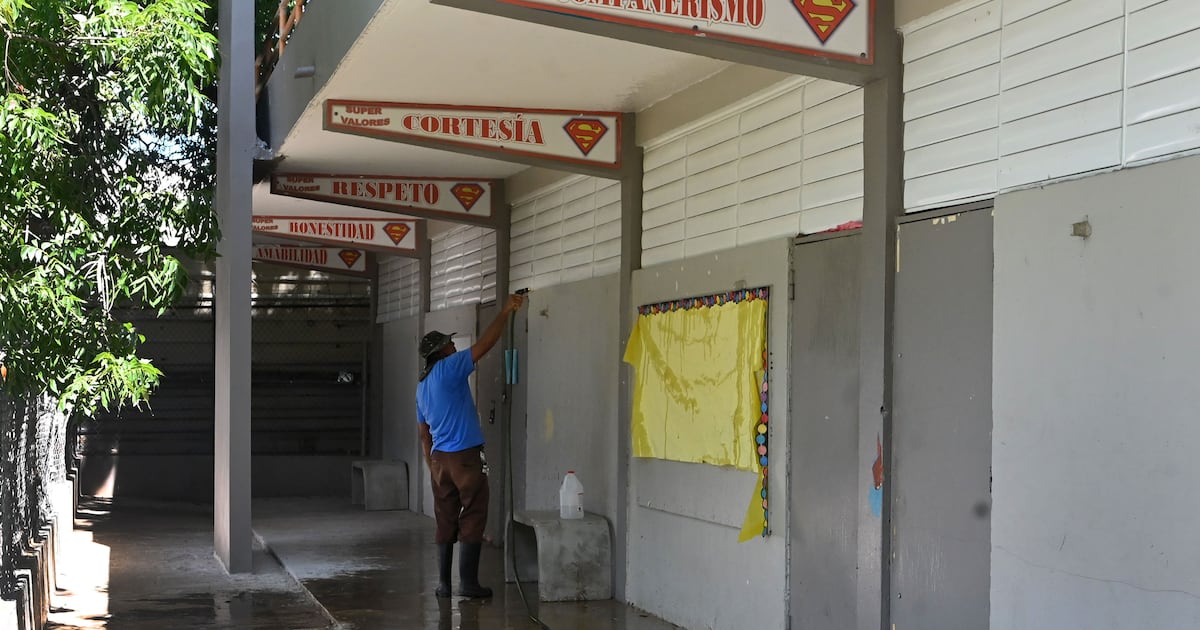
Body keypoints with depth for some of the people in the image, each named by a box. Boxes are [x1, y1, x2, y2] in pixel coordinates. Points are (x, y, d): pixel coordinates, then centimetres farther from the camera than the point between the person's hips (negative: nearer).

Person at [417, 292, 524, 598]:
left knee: (445, 522, 9)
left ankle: (444, 583, 8)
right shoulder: (449, 368, -8)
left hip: (439, 458, 8)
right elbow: (485, 343, -11)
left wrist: (433, 467, 24)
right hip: (465, 456, -8)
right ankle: (468, 582, -3)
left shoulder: (422, 387, 16)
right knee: (473, 519, -2)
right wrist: (506, 312, -2)